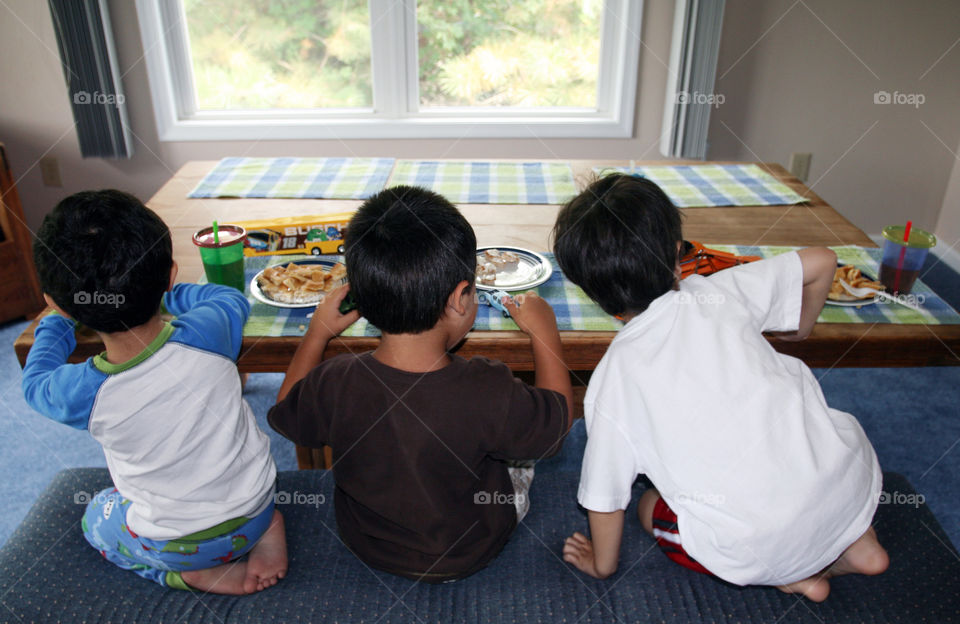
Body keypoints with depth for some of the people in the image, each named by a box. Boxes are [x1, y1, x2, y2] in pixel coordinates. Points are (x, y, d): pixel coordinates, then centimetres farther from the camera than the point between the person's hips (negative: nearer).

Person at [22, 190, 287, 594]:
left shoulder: (80, 394, -26)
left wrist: (59, 320, 16)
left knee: (95, 516, 29)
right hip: (256, 508, 2)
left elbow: (35, 381, 1)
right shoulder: (206, 334, -27)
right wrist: (156, 295, 11)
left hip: (176, 545, -1)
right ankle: (267, 526, 10)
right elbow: (233, 298, 1)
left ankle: (194, 573, 9)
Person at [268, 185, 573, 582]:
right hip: (469, 556, -2)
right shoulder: (490, 394, -37)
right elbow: (556, 422, -15)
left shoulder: (334, 384, -29)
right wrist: (544, 331, -5)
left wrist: (317, 331, 5)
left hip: (367, 547, 3)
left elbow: (286, 414, -5)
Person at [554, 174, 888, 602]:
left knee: (651, 508, 24)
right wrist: (800, 328, 30)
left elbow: (606, 492, 1)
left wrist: (601, 564, 21)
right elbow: (822, 261, 11)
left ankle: (792, 576, 11)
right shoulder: (719, 292, -3)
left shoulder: (612, 379, -9)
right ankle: (857, 541, 22)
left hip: (765, 546, -4)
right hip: (855, 476, 4)